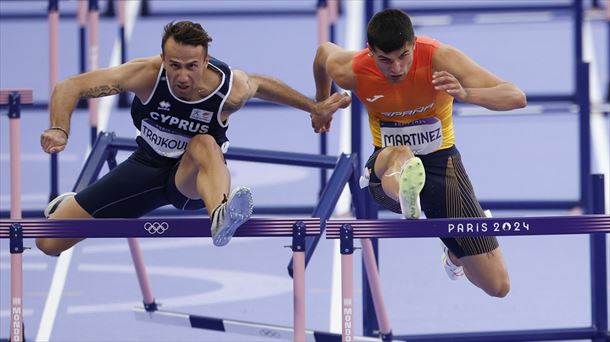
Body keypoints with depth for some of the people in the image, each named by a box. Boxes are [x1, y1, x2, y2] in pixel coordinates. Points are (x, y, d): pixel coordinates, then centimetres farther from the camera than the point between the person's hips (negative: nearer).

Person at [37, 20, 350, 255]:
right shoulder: (147, 75, -27)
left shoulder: (232, 90, -24)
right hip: (147, 164, 1)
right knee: (49, 243, -4)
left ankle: (220, 218, -70)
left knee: (205, 143, -40)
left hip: (192, 176, -1)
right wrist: (59, 130, -44)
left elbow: (263, 85, 3)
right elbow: (70, 87, -25)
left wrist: (316, 108, 13)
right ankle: (67, 206, 36)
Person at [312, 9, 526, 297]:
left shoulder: (440, 58, -24)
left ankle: (454, 251, 33)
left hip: (441, 161, 0)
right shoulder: (350, 72, -18)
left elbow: (517, 98, -31)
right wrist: (322, 105, 26)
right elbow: (323, 51, 9)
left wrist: (466, 94, -50)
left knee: (497, 286, -3)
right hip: (388, 164, 0)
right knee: (400, 156, -43)